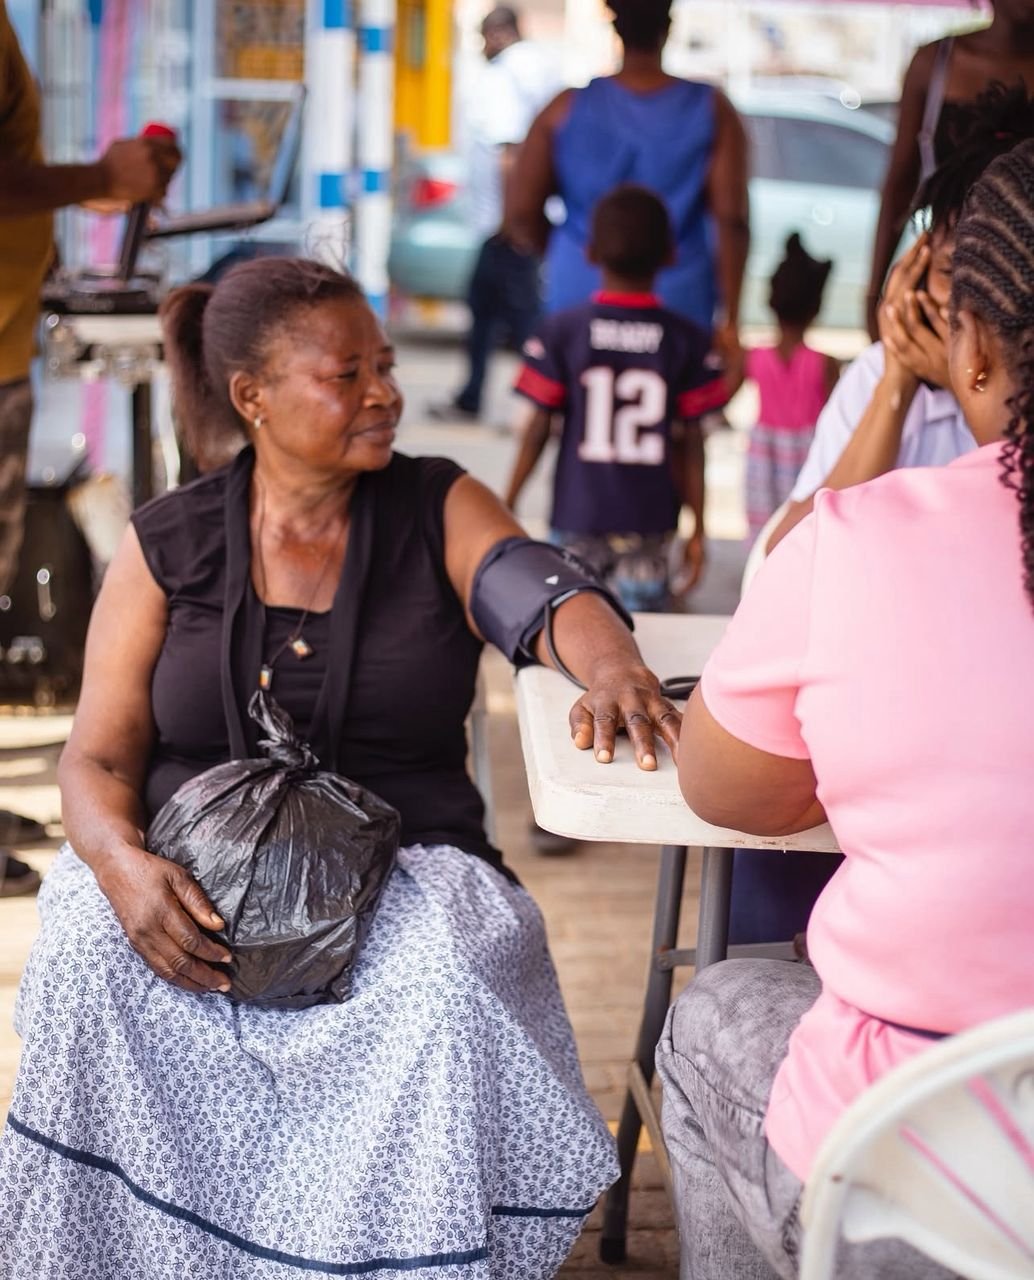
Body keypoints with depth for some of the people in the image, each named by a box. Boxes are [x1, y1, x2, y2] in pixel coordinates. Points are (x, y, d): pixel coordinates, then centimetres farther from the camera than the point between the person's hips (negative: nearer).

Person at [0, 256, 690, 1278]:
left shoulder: (439, 509, 6)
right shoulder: (166, 545, 7)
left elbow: (541, 590, -13)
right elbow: (98, 758, 3)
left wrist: (611, 665, -39)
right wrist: (124, 866, -21)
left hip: (403, 862, 0)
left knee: (445, 983, -33)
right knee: (88, 956, -31)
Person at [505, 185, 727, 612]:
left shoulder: (562, 330, -5)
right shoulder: (685, 340, -3)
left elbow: (539, 428, -4)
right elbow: (691, 441, -1)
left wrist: (508, 503, 7)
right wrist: (697, 529, 6)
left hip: (577, 517, 0)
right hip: (650, 524, 1)